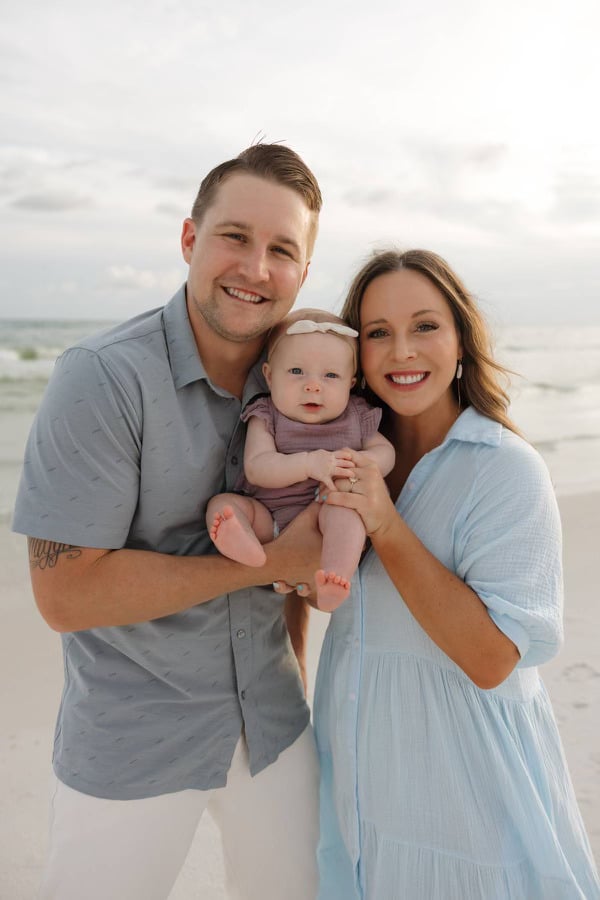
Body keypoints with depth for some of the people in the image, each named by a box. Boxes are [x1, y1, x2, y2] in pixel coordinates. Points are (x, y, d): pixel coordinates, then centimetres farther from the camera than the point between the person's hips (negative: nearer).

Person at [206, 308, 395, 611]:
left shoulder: (356, 417, 6)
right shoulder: (266, 418, -1)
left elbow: (385, 450, 10)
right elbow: (256, 469, -15)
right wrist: (308, 463, -29)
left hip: (329, 518, -1)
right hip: (270, 523, 1)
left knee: (344, 509, -32)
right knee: (222, 503, -18)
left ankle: (335, 578, -51)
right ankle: (250, 549, -50)